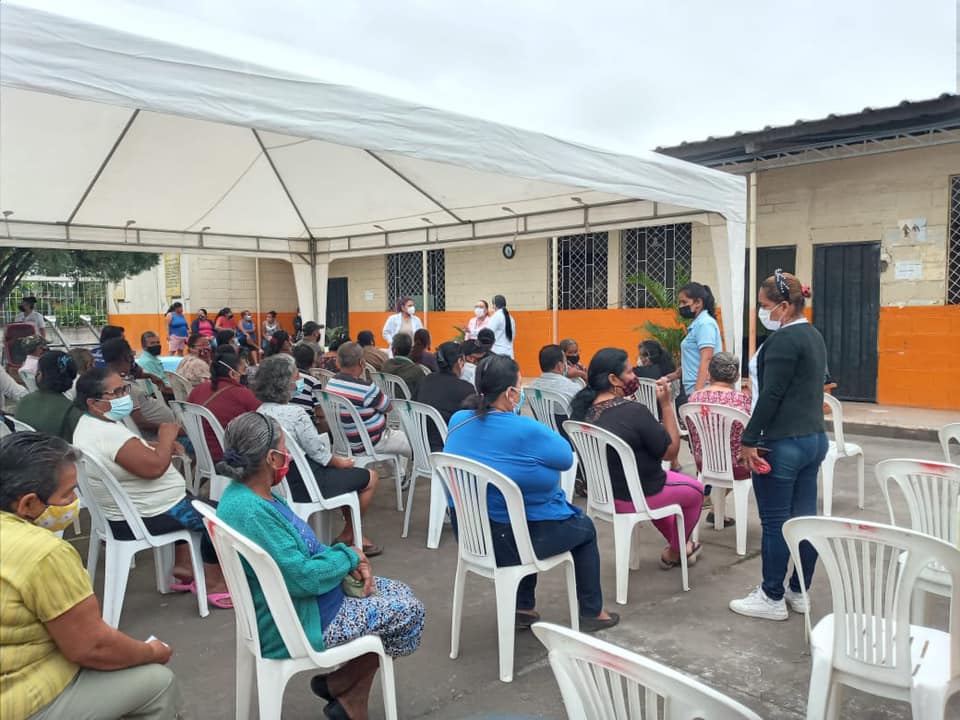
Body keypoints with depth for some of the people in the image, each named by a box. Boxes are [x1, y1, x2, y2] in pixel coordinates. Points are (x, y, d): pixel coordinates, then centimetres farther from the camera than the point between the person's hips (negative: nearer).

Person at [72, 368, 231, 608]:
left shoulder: (90, 424, 5)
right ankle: (214, 583, 12)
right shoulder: (109, 433, -30)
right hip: (142, 519, -11)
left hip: (121, 510, 11)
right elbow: (155, 467, -33)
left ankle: (182, 566, 29)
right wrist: (166, 437, -15)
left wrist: (160, 445, 1)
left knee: (189, 498, 30)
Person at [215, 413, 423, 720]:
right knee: (408, 611, -5)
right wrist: (348, 556, -12)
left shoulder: (254, 494, 1)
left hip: (305, 602, 10)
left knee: (399, 594, 13)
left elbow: (303, 551, 9)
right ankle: (338, 685, 13)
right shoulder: (250, 512, -30)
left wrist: (352, 563, -5)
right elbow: (302, 577, -30)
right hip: (297, 625, -10)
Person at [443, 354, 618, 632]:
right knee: (584, 528, 22)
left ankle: (523, 608, 38)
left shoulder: (457, 421, -6)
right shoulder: (527, 430, -26)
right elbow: (566, 457, -6)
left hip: (469, 533, 7)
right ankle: (591, 613, 35)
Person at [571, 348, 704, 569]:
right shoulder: (634, 411, -29)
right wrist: (667, 405, -14)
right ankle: (674, 553, 39)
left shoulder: (583, 408, -9)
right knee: (695, 490, 22)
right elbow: (671, 451, -18)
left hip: (601, 491, 7)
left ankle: (679, 545, 49)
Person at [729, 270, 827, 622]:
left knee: (775, 522, 0)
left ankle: (772, 598, 11)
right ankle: (799, 593, 23)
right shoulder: (814, 336, 14)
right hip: (814, 438, 10)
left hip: (783, 444, -10)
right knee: (805, 518, 13)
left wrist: (749, 440, -15)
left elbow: (771, 395, -19)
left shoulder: (784, 339, -16)